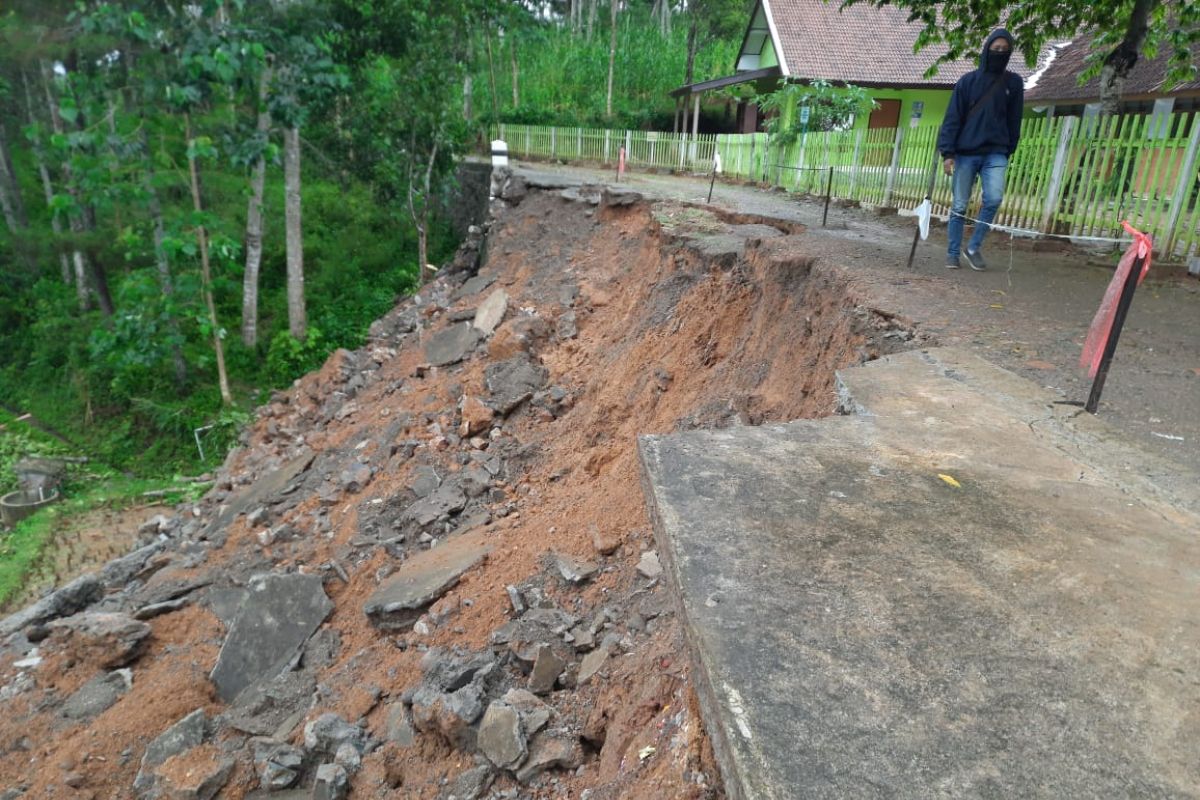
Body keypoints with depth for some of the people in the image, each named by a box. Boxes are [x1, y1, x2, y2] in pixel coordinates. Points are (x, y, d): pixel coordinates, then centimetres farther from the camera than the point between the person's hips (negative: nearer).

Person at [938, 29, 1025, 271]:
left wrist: (1008, 151, 7)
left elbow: (1014, 121, 11)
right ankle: (953, 252, 13)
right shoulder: (968, 81, 3)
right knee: (959, 205, 2)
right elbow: (952, 118, -1)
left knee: (994, 198, -18)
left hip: (996, 153, 1)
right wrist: (947, 152, -9)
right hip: (966, 153, -1)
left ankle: (974, 247, -3)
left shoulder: (1014, 82, 8)